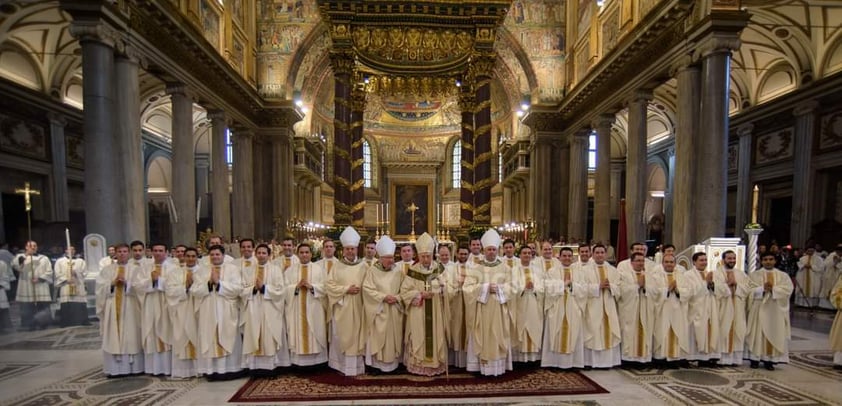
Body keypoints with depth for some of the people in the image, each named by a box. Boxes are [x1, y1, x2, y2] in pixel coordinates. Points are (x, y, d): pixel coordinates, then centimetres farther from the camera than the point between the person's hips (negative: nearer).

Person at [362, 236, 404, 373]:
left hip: (394, 311, 3)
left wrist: (396, 298, -14)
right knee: (378, 336, 0)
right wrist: (384, 297, -17)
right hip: (378, 310, -3)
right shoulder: (372, 270, -4)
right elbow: (367, 289, -10)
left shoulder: (398, 272, 5)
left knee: (393, 336, 8)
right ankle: (377, 363, 12)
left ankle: (392, 363, 19)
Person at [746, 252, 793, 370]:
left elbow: (787, 289, -6)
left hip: (776, 310, 1)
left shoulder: (783, 275, 7)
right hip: (759, 309, -1)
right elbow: (750, 290, -5)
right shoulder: (754, 275, 4)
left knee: (774, 333, 2)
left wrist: (773, 289, -19)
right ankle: (755, 358, 8)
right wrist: (763, 289, -20)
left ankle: (769, 359, 10)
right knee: (757, 333, 2)